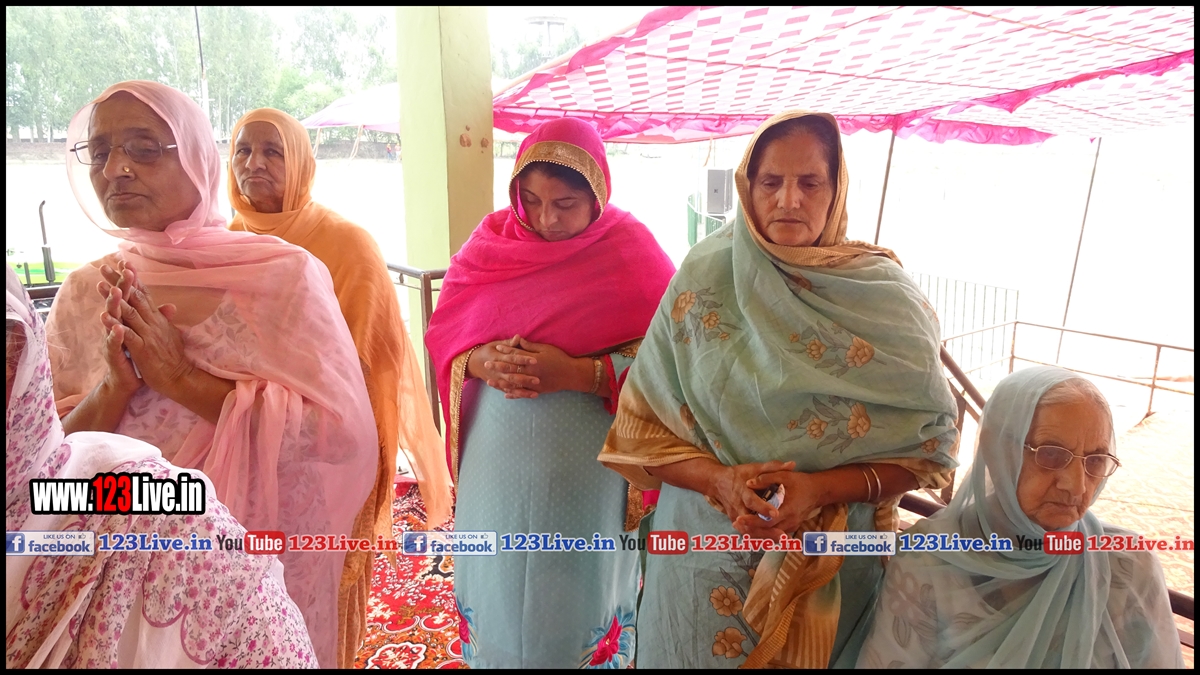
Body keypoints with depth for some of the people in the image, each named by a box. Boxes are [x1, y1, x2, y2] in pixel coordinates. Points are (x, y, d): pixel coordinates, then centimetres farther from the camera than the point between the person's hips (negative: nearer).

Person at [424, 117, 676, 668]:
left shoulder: (629, 250, -8)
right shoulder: (493, 240, 2)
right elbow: (444, 332, 5)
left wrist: (577, 373, -22)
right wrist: (482, 362, -16)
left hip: (586, 467, -3)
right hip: (497, 461, 3)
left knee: (578, 592, 13)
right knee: (496, 581, 17)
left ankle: (593, 654, 39)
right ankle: (488, 654, 43)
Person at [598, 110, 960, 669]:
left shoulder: (884, 297, -7)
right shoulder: (702, 282, -7)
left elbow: (930, 445, -4)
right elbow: (640, 430, -5)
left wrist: (821, 490, -19)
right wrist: (717, 479, -21)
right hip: (707, 557, 0)